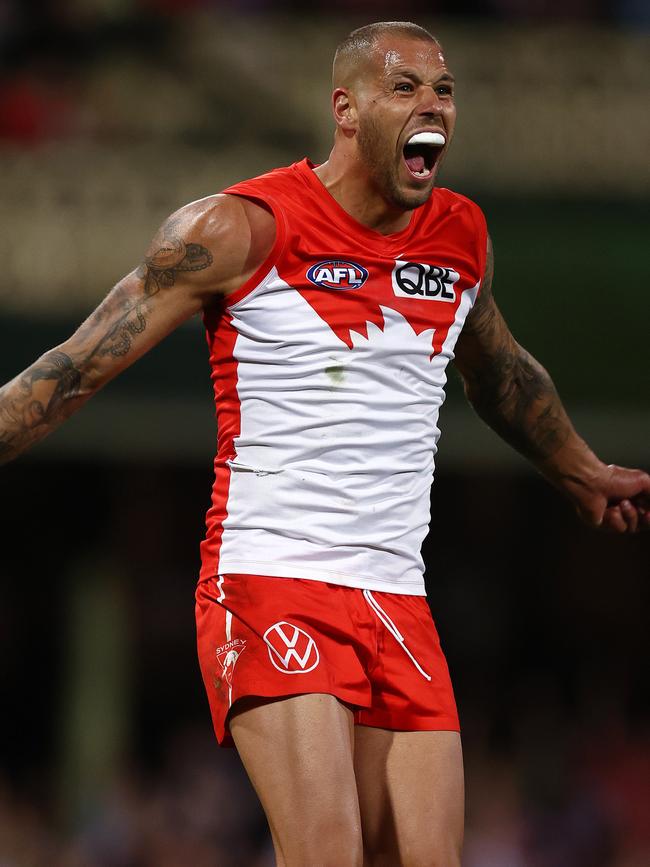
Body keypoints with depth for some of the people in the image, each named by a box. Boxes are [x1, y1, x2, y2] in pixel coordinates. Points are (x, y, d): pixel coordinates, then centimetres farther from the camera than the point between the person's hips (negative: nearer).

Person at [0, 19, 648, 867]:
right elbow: (78, 368, 0)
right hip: (271, 583, -6)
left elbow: (501, 375, 34)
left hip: (398, 605, 6)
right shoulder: (241, 228, -5)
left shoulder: (463, 238, 12)